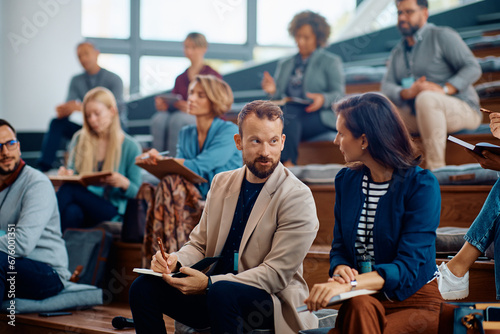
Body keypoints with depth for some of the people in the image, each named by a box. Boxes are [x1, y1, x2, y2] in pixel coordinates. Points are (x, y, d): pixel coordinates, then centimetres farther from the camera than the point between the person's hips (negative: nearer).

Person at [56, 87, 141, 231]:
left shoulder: (130, 147, 5)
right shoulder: (79, 140, 14)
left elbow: (136, 193, 6)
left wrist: (124, 183, -18)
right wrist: (67, 174, -9)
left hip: (111, 212, -2)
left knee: (69, 189, -34)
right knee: (71, 211, -39)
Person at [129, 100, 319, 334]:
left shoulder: (298, 198, -11)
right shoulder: (221, 183, 10)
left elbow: (276, 274, -17)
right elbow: (199, 244, 14)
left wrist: (209, 284, -27)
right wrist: (175, 261, -11)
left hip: (271, 301, -6)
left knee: (222, 292, -38)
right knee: (144, 287, -14)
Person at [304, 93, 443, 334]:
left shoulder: (421, 184, -9)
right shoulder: (346, 180, 10)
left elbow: (409, 266, -18)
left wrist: (349, 284, -32)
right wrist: (341, 269, -13)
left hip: (415, 301, -3)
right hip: (366, 297, 3)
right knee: (359, 305, -33)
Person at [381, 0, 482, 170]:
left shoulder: (442, 36, -3)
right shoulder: (398, 52, 16)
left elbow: (473, 68, -12)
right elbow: (387, 87, 2)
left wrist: (444, 89, -27)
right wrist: (407, 92, -21)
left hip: (463, 111, -7)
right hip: (418, 116, 7)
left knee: (426, 98, -38)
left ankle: (436, 167, -37)